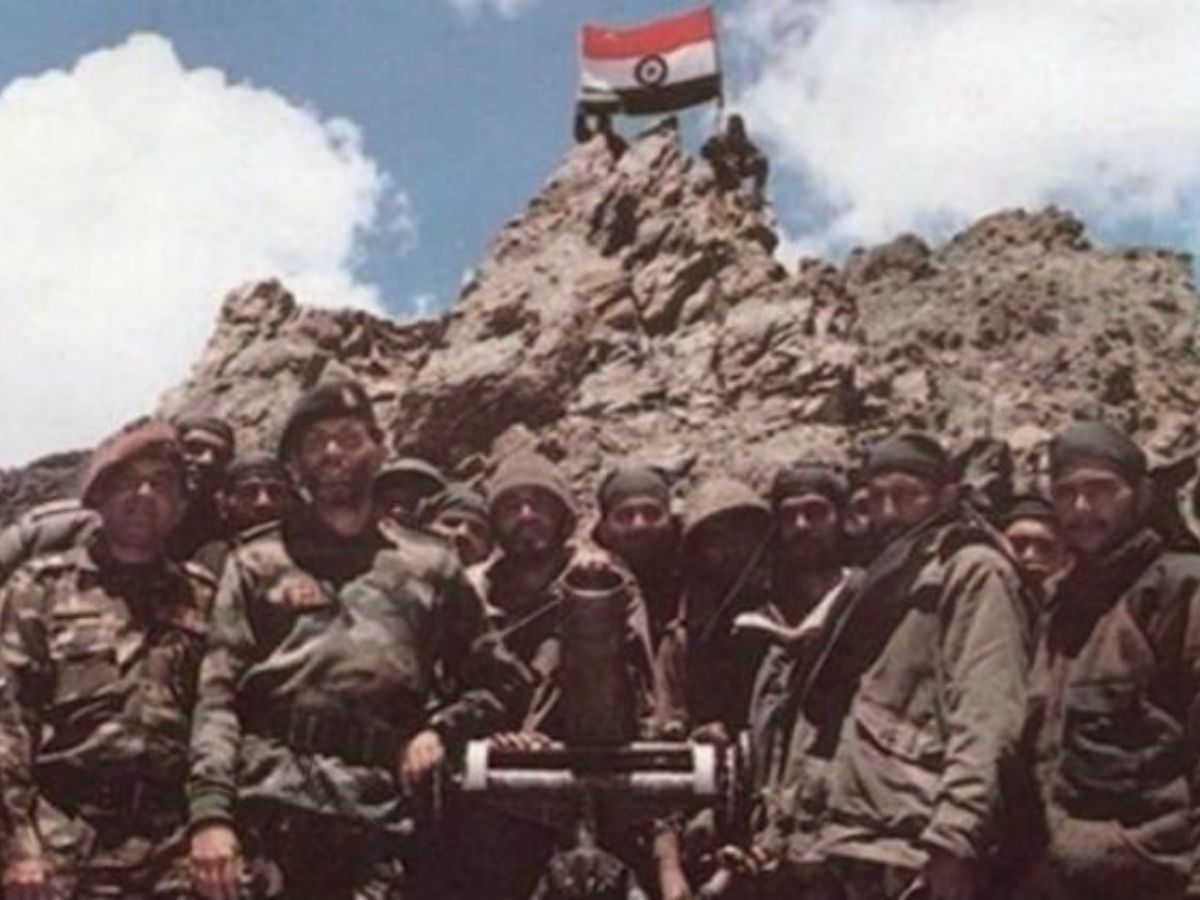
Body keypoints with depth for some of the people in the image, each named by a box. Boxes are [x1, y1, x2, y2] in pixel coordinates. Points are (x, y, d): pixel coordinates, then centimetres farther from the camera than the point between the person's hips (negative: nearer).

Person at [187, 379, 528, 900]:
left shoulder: (430, 567, 21)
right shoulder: (257, 564, 17)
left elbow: (500, 682, 21)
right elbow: (217, 694, 6)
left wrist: (442, 730, 0)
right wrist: (210, 810, -8)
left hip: (377, 811, 1)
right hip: (267, 800, -1)